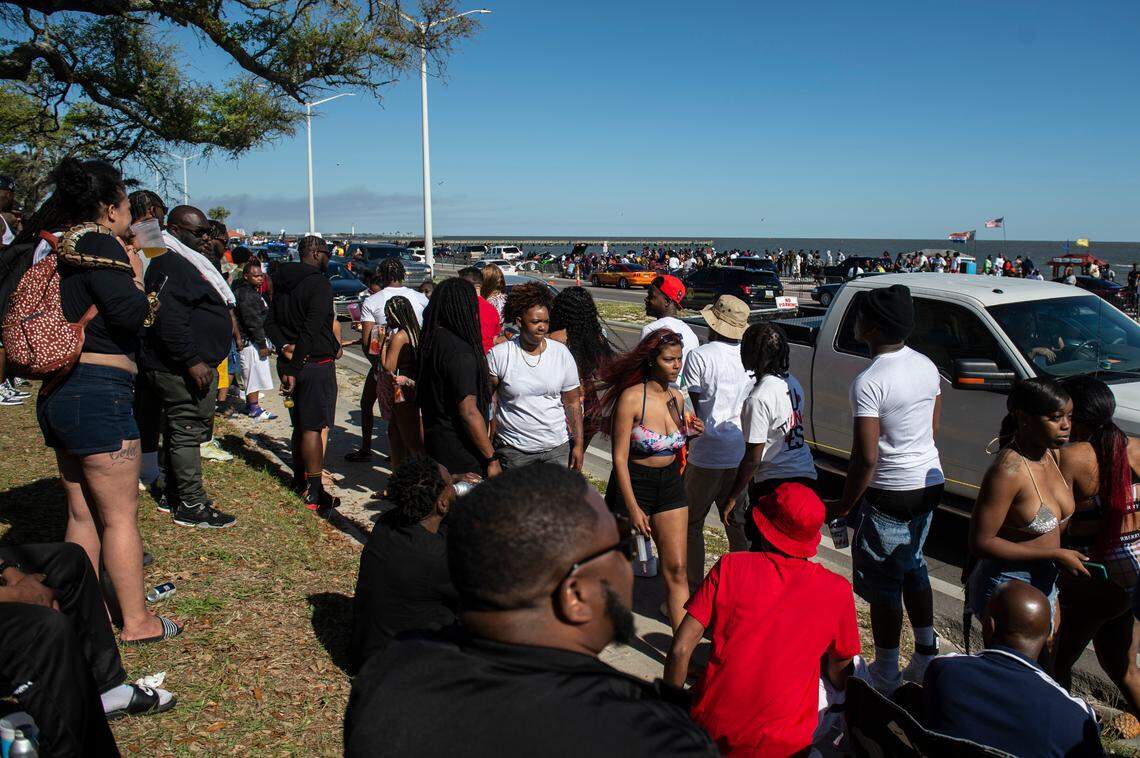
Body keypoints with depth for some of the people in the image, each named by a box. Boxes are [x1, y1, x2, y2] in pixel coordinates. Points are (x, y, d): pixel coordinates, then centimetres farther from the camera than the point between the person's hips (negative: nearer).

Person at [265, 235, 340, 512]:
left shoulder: (282, 282, 12)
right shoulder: (319, 284, -15)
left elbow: (270, 322, 10)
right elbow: (311, 331, -22)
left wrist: (284, 347, -4)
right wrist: (294, 370, -20)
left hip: (289, 363, 8)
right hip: (316, 364, -8)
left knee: (300, 425, 20)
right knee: (313, 428, -4)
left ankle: (299, 479, 32)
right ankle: (314, 493, 0)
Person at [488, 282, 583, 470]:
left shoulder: (562, 353, -1)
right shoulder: (499, 355, -8)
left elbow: (573, 403, 4)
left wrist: (578, 445, 2)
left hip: (557, 447, 2)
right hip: (513, 448, -2)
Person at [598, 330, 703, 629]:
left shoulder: (677, 398, 2)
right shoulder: (631, 398, -17)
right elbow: (619, 457, -16)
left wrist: (690, 433, -4)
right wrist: (633, 507, -19)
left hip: (670, 483, 5)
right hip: (633, 484, -5)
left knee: (677, 570, 3)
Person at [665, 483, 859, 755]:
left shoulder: (730, 567, -6)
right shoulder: (838, 591, -5)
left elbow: (680, 649, -8)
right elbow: (839, 673, 10)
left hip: (711, 731, 1)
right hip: (782, 746, 0)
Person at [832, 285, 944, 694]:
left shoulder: (868, 382, -22)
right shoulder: (927, 365, 3)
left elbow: (866, 457, -22)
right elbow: (933, 427, 13)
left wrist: (844, 506, -11)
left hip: (891, 492, -8)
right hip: (930, 481, 8)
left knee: (883, 584, 6)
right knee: (913, 566, 24)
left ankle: (885, 675, 18)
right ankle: (926, 656, 34)